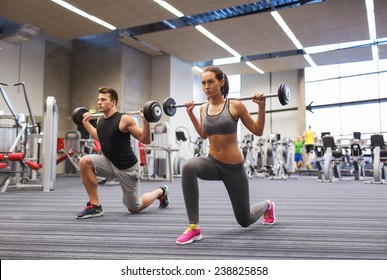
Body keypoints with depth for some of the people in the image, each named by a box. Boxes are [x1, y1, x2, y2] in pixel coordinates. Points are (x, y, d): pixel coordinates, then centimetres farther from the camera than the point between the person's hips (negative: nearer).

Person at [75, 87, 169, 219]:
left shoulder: (125, 119, -18)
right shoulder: (100, 121, 1)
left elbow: (145, 140, -16)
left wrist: (145, 121, -29)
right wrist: (86, 123, 21)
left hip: (127, 168, -5)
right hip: (110, 164, 6)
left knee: (134, 208, 6)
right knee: (84, 161, -22)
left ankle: (161, 192, 36)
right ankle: (95, 206, -11)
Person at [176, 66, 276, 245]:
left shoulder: (235, 106, -11)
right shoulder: (203, 109, 1)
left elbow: (258, 131, -3)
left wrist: (261, 107, -14)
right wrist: (190, 113, 14)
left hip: (233, 167, -3)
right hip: (213, 162, 3)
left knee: (245, 221, 10)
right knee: (189, 167, -35)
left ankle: (267, 206, 49)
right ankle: (194, 227, -26)